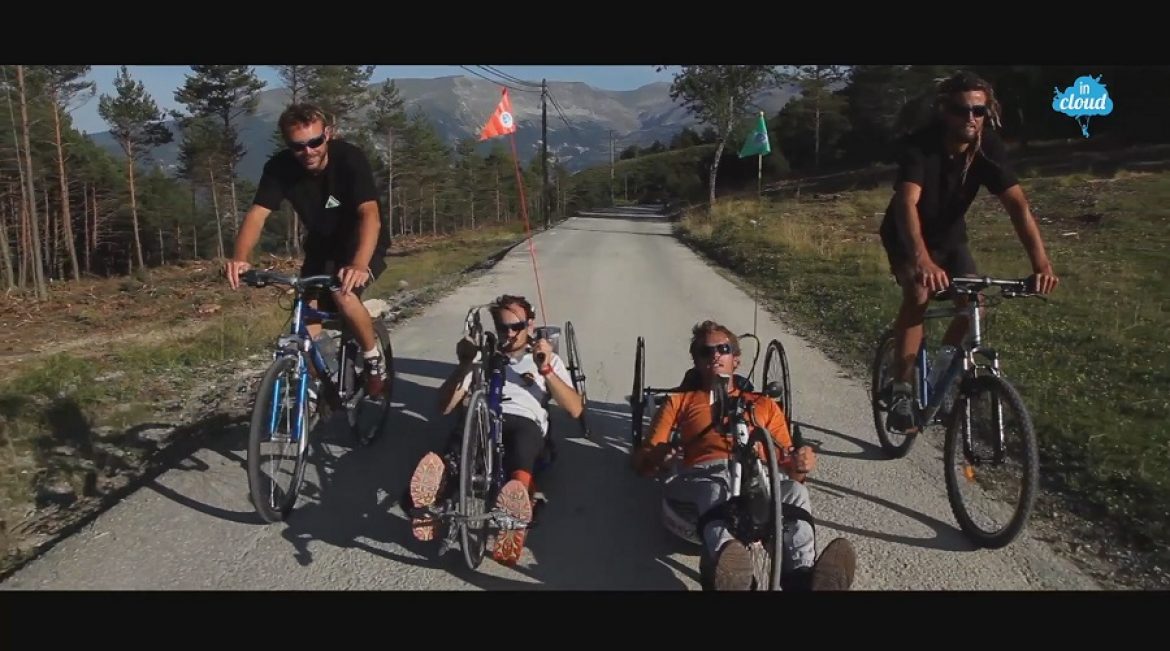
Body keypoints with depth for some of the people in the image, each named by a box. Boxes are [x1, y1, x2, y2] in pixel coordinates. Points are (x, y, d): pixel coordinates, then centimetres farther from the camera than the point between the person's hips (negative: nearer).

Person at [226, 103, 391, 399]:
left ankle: (373, 358, -6)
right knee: (306, 329, -7)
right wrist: (240, 258, -48)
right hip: (321, 246, 4)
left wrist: (359, 266, -59)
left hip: (360, 244, -4)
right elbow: (257, 214, -27)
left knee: (343, 295, -31)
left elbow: (370, 214, -41)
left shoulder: (350, 158, -29)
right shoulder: (279, 167, -18)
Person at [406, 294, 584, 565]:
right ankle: (431, 503, -65)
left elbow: (575, 409, 9)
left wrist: (546, 370, -5)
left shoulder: (547, 358, 25)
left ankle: (515, 520, -68)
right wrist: (464, 365, 3)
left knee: (521, 437, -41)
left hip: (525, 423, -2)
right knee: (462, 434, -36)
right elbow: (444, 406, 18)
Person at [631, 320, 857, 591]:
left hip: (758, 476, 2)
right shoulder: (679, 401, 28)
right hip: (703, 475, -2)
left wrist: (800, 466, -3)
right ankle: (735, 576, -69)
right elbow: (639, 460, 17)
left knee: (795, 492, -34)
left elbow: (787, 465, 24)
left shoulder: (764, 404, 34)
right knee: (715, 494, -40)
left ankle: (801, 578, -59)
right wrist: (657, 457, -9)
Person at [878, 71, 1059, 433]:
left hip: (949, 235, 4)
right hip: (906, 237, -4)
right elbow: (907, 203, -46)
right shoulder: (920, 146, -30)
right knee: (918, 295, -29)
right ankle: (900, 394, -22)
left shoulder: (989, 149, -19)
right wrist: (923, 261, -63)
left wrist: (1041, 261, -43)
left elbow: (1017, 204, -28)